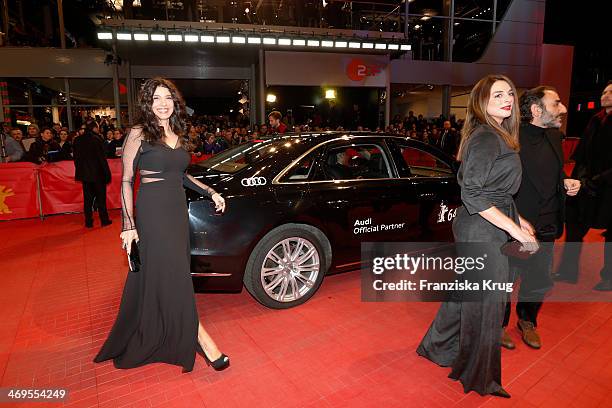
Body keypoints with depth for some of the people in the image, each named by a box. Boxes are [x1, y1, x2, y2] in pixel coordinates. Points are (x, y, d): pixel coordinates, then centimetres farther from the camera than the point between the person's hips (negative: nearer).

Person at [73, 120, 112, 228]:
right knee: (101, 197, 6)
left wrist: (80, 172, 18)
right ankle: (104, 220, 12)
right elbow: (102, 158, -14)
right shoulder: (96, 139, -14)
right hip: (97, 173, -5)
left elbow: (76, 158, 10)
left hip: (85, 174, 5)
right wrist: (107, 174, -10)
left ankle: (89, 222, 14)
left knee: (88, 198, 11)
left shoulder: (77, 140, 4)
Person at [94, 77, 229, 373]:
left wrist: (211, 193, 13)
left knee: (158, 277, 14)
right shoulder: (138, 134, -5)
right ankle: (200, 339, 4)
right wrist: (128, 224, -11)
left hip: (178, 210, 7)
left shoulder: (179, 135, 13)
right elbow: (126, 181, -5)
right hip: (152, 212, -6)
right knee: (172, 276, -4)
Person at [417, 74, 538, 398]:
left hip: (474, 229, 10)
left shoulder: (496, 135, 14)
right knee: (486, 302, 5)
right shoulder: (487, 138, -18)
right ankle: (479, 378, 27)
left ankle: (438, 347, 41)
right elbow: (472, 195, -24)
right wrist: (514, 228, -21)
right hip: (482, 233, -10)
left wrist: (517, 218, 14)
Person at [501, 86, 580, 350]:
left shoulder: (554, 136, 7)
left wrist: (566, 182, 1)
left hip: (545, 229, 7)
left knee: (540, 283, 21)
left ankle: (527, 321, 47)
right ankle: (499, 324, 36)